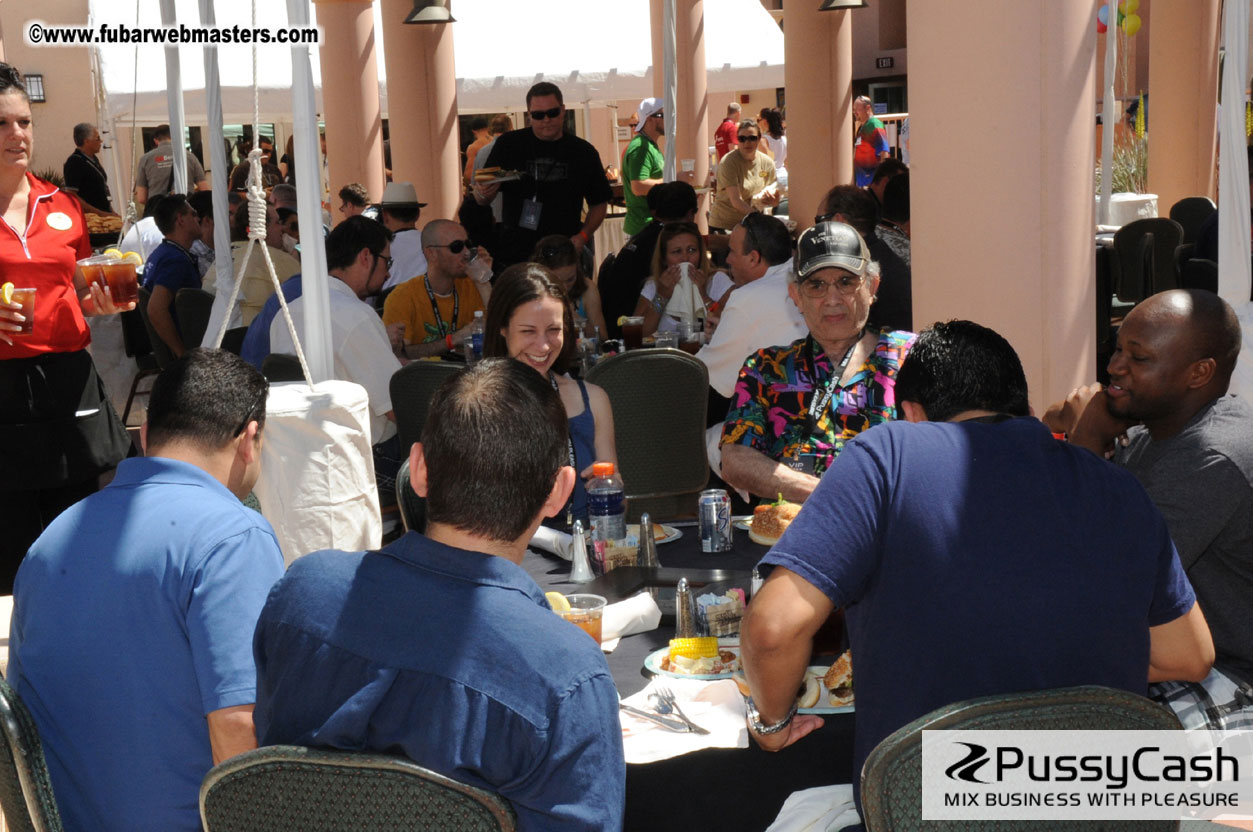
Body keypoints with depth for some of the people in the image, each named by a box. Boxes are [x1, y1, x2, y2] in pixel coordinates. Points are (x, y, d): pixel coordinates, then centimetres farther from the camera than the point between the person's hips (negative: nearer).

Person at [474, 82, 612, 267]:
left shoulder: (584, 152, 4)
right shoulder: (508, 145, 2)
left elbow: (599, 203, 12)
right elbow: (481, 200, 5)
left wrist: (583, 236, -5)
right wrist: (483, 193, -20)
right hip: (512, 257, 0)